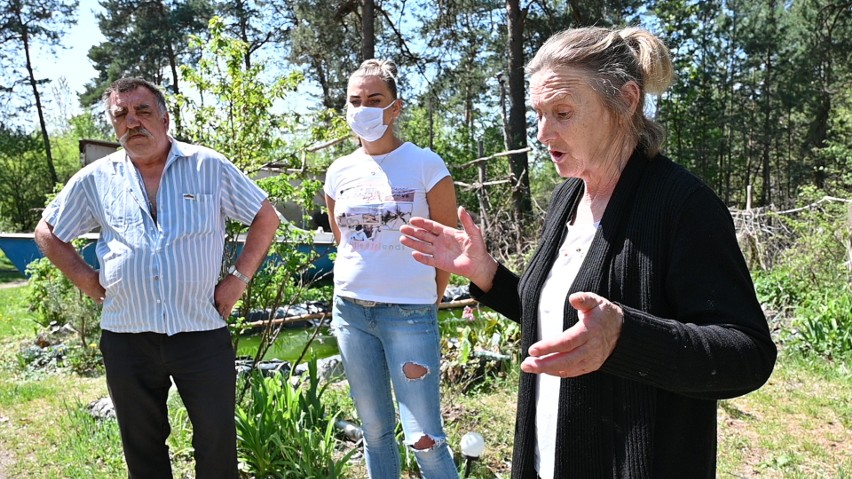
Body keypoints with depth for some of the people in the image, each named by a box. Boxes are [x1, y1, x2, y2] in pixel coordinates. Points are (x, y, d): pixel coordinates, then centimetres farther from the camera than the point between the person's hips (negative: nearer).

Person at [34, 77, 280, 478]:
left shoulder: (209, 167, -2)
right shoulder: (94, 179, 4)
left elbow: (265, 218, 4)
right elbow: (47, 232, 17)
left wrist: (239, 278, -3)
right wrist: (85, 279, 4)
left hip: (203, 332, -2)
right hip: (126, 337, 2)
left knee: (217, 440, 7)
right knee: (142, 446, 17)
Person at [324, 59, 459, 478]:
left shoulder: (426, 166, -7)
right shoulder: (339, 172, 7)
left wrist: (428, 304, 3)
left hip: (409, 313, -4)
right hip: (350, 311, 5)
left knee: (424, 438, -2)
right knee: (375, 431, 15)